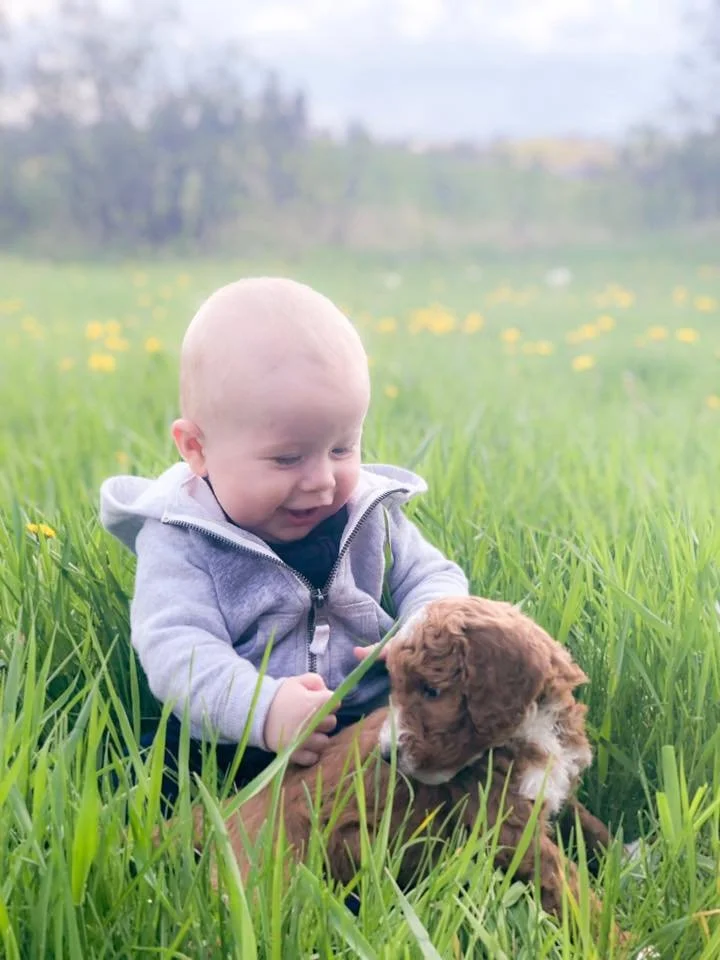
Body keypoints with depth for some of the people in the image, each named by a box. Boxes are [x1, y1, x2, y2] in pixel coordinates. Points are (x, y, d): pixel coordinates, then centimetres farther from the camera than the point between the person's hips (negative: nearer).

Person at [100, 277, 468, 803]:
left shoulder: (371, 513, 6)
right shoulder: (179, 539, -7)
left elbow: (433, 578, 15)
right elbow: (176, 646, -19)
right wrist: (262, 707, -37)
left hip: (381, 731, 3)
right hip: (235, 749, -3)